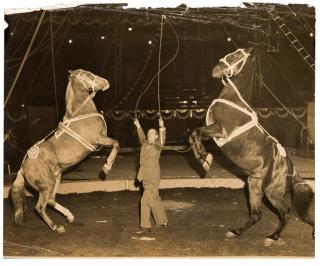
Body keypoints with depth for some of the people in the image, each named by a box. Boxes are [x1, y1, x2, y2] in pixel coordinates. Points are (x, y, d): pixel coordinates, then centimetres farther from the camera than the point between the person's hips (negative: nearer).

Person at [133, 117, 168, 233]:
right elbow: (142, 137, 29)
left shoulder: (157, 145, -7)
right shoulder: (145, 144, 9)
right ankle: (162, 221, 31)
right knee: (154, 200, 17)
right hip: (145, 178, 7)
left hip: (153, 178, -7)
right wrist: (138, 126, 35)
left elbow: (162, 141, -28)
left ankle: (145, 226, -5)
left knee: (145, 200, -11)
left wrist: (162, 127, -39)